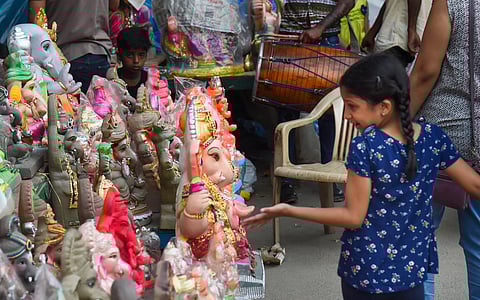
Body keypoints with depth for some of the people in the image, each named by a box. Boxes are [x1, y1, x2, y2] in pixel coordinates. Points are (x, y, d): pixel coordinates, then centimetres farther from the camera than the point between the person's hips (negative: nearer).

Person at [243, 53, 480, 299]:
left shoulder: (365, 147, -21)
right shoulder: (434, 138, -7)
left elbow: (354, 217, -18)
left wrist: (288, 211, -15)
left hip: (365, 271, -3)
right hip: (412, 269, 4)